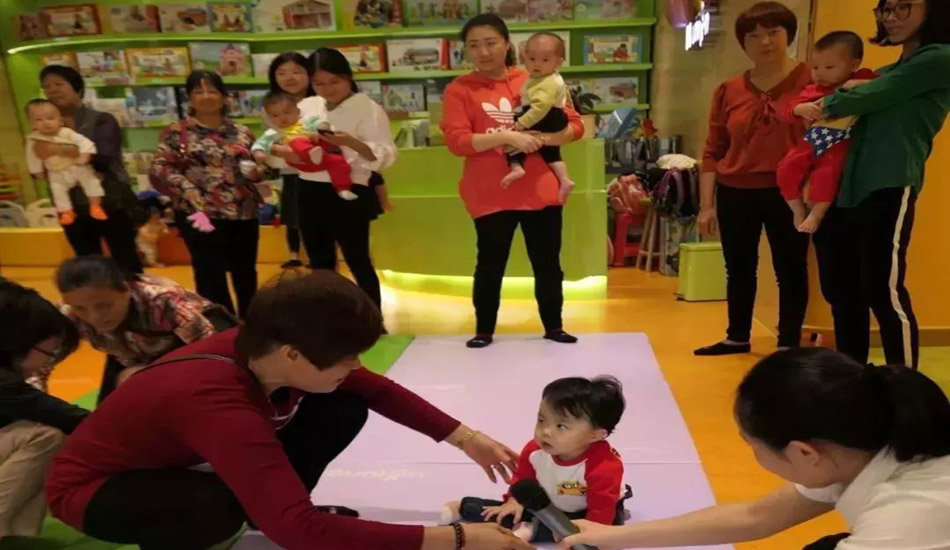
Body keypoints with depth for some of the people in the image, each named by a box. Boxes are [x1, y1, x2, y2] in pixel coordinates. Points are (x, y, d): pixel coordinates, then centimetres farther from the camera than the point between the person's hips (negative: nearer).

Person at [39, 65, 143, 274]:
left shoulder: (101, 120, -3)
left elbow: (103, 153, -21)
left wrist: (59, 149, -28)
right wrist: (40, 163, -13)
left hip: (112, 206, -4)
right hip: (73, 210, 4)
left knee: (127, 264, 3)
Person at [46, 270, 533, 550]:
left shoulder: (268, 348, -20)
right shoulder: (217, 404, -43)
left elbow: (376, 390, -6)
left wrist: (465, 438, -11)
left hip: (180, 457, 6)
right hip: (94, 487, -6)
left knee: (346, 410, -12)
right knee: (221, 507, -42)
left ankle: (271, 509, 12)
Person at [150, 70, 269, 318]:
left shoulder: (241, 132, 13)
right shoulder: (176, 133, 2)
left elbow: (256, 171, 17)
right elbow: (160, 170, -5)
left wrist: (256, 171, -7)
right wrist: (191, 193, -18)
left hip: (243, 214, 4)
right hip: (200, 214, -4)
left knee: (246, 275, 13)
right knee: (211, 277, -1)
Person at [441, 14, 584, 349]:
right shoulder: (459, 90, 0)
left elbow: (575, 125, 4)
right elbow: (457, 142, -12)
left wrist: (540, 138, -15)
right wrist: (507, 136, -22)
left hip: (540, 191, 3)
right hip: (490, 195, -2)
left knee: (548, 263, 10)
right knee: (490, 264, 5)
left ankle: (553, 327, 26)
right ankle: (484, 331, 21)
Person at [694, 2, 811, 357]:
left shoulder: (811, 82, -3)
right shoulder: (728, 91, 6)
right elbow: (712, 152, 7)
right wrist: (706, 204, 3)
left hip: (787, 193, -3)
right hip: (735, 194, 4)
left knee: (790, 268, 7)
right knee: (739, 268, 13)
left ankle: (789, 344, 21)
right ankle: (737, 338, 29)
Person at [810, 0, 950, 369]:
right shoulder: (886, 72, 23)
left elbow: (866, 99, -9)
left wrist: (822, 105, 8)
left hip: (889, 191, -8)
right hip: (842, 191, 8)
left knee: (884, 294, -6)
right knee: (841, 294, 11)